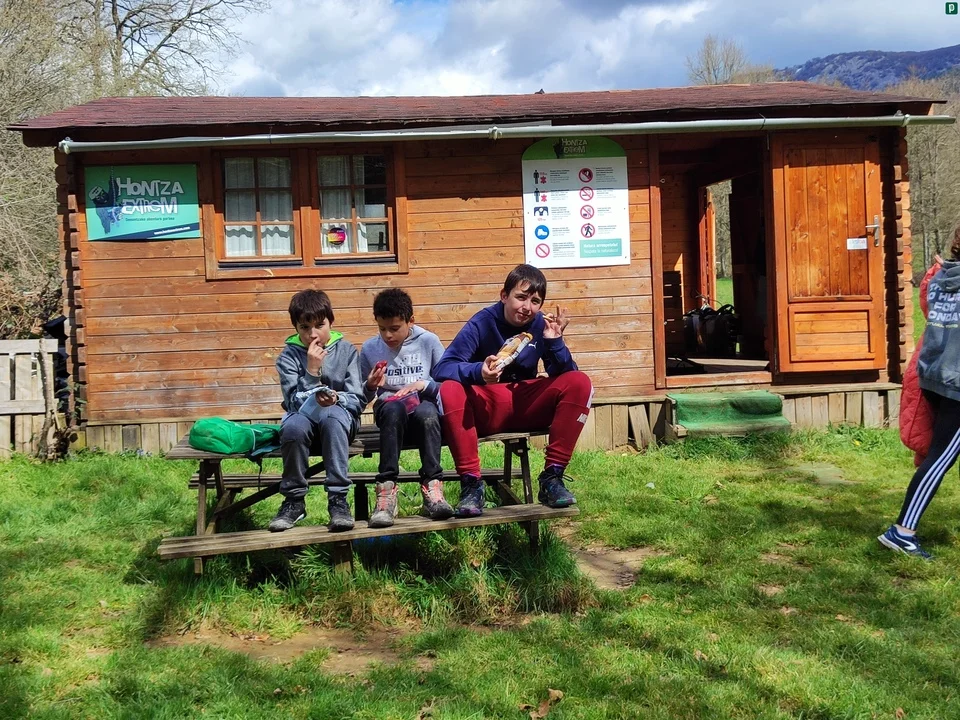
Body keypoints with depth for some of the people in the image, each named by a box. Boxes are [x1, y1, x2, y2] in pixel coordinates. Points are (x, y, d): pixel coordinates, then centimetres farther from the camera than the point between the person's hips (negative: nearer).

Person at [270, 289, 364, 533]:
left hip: (340, 417, 0)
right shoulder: (289, 356, -2)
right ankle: (294, 501, -17)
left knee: (333, 414, -37)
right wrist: (312, 371, -24)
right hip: (305, 418, 1)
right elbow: (295, 404, -13)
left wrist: (336, 398, -28)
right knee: (293, 425, -36)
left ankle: (338, 499, -35)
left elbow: (357, 400, -6)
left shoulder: (346, 351, -1)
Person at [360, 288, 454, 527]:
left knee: (426, 412, -38)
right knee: (393, 408, -37)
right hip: (389, 410, 1)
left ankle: (432, 487, -35)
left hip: (424, 404, 0)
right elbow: (363, 398, 12)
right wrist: (371, 386, -10)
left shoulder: (428, 341, 1)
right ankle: (386, 489, -40)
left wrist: (423, 384, -14)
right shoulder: (370, 348, 5)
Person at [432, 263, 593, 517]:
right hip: (485, 408, -3)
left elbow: (566, 374, -6)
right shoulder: (481, 323, -12)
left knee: (579, 383, -20)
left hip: (526, 406, 3)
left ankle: (552, 477, -18)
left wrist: (555, 341, -22)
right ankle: (471, 482, -27)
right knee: (450, 390, -34)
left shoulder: (541, 325, -3)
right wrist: (477, 371, -41)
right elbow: (442, 369, -21)